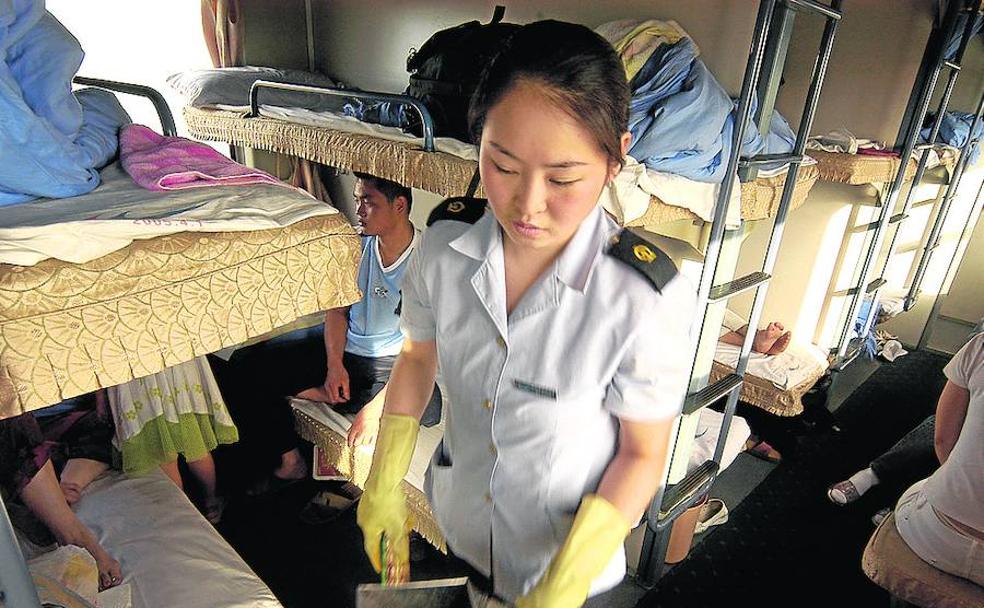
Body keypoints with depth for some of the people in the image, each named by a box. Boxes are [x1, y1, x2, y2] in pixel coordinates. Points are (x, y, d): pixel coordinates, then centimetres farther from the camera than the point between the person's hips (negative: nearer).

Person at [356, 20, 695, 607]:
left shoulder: (647, 299, -31)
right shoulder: (444, 241, -20)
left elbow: (643, 453, -18)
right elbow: (418, 356, -3)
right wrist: (384, 486, -5)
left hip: (570, 551, -3)